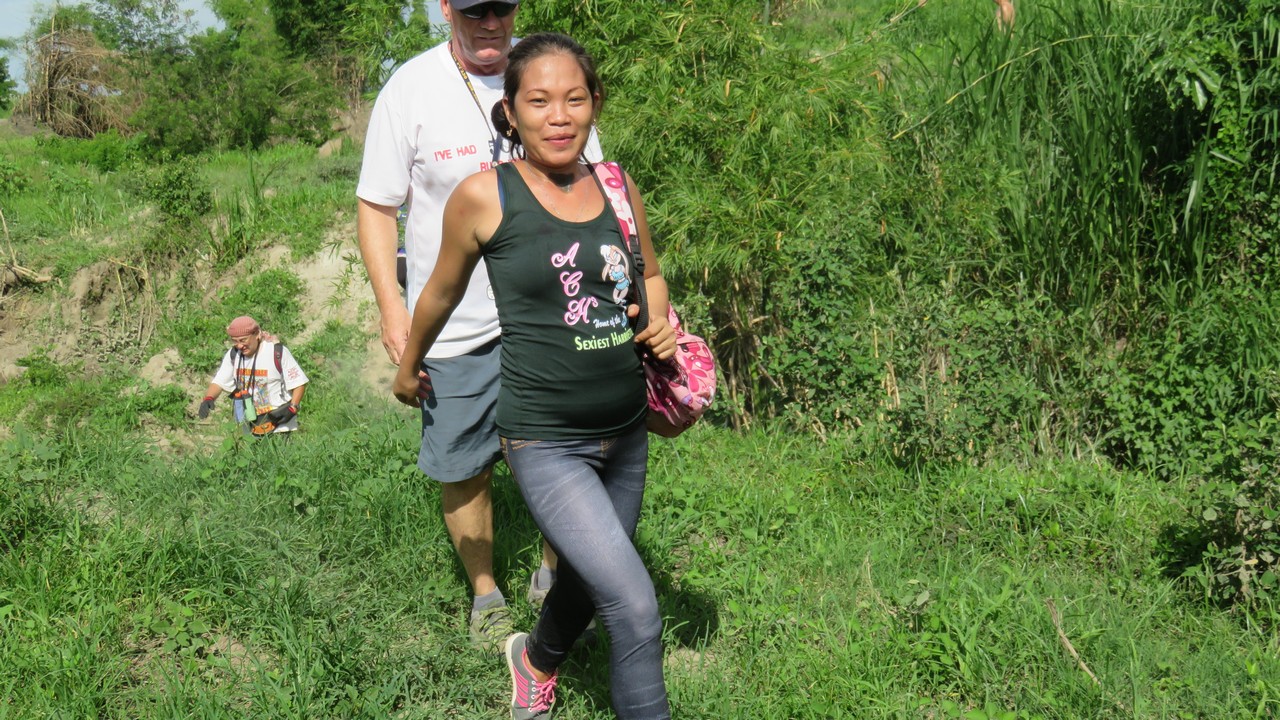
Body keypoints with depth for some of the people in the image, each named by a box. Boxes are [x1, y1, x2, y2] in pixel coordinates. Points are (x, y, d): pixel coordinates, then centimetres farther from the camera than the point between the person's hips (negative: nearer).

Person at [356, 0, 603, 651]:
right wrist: (391, 307, -11)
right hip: (454, 325, -1)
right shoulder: (410, 90, -8)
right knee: (464, 469, 8)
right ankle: (485, 595, 31)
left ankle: (554, 573, 35)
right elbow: (377, 206, -2)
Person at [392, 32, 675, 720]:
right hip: (546, 443, -5)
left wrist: (660, 324, 1)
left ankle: (537, 658, 56)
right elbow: (442, 293, 6)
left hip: (627, 432, 6)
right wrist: (408, 368, 19)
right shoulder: (483, 196, -10)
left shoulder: (617, 188, 2)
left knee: (589, 582, 24)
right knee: (636, 610, -15)